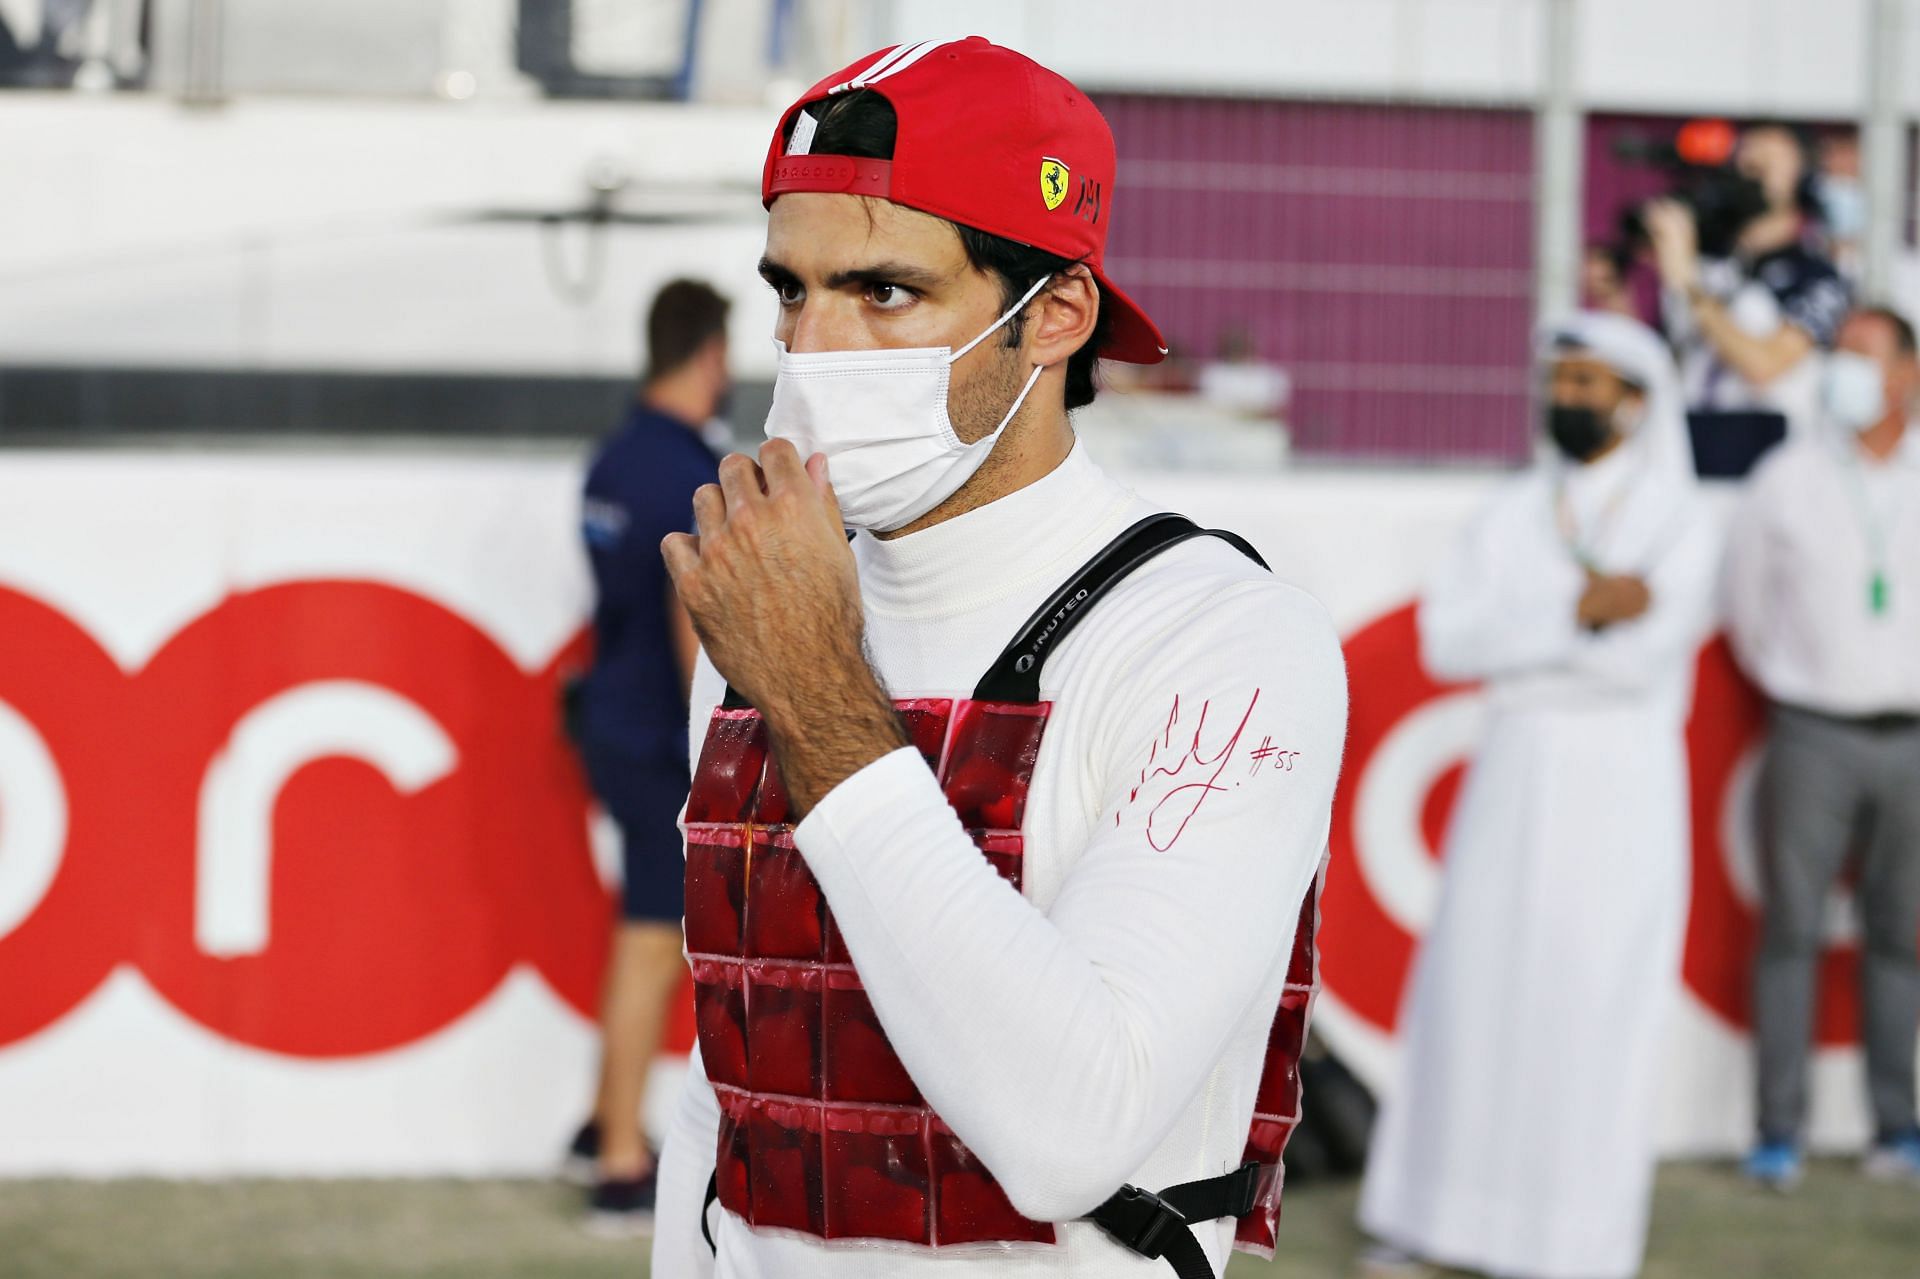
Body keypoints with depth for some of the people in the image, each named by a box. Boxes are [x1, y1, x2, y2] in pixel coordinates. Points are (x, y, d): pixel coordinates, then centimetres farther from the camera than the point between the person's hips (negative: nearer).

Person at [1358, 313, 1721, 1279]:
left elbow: (1641, 655, -17)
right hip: (1513, 775, 4)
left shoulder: (1679, 522, -2)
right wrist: (1577, 611, -16)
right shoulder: (1516, 512, 8)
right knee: (1467, 982, 2)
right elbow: (1446, 638, -5)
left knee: (1591, 1007, -4)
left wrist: (1520, 629, -13)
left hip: (1619, 790, -4)